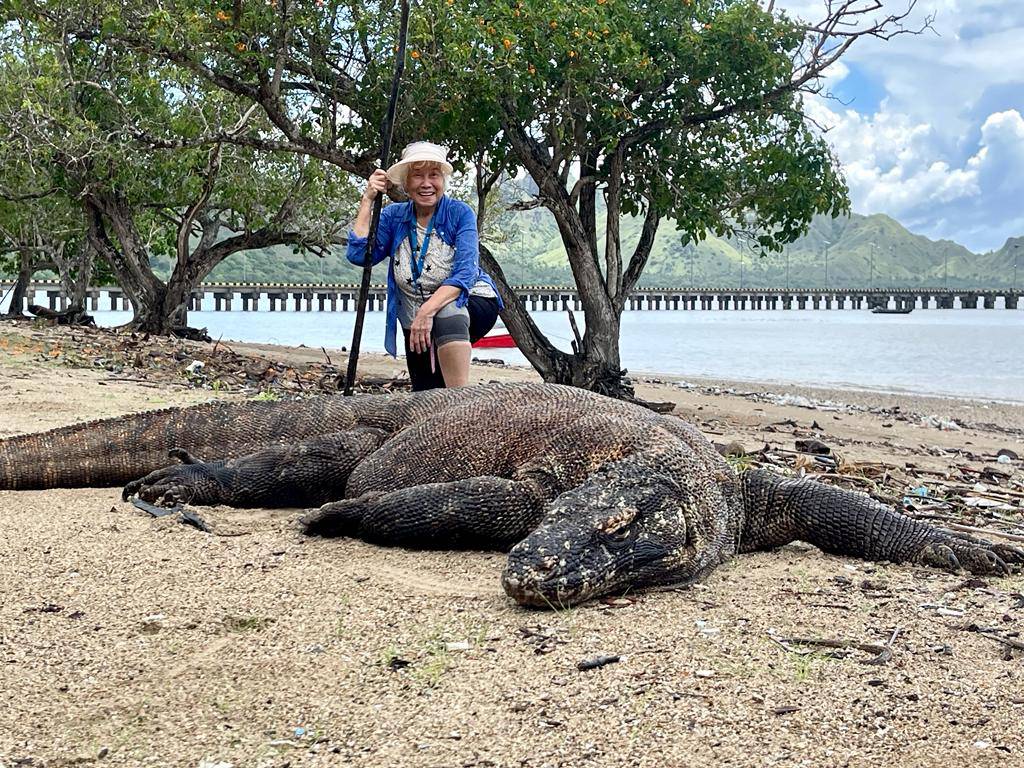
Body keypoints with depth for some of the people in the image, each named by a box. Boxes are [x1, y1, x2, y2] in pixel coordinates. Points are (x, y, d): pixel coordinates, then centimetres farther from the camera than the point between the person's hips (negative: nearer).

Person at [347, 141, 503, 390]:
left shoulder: (459, 213, -11)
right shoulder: (394, 216, 0)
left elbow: (465, 273, -23)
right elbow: (359, 255, -12)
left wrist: (428, 310, -36)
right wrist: (367, 200, -13)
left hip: (472, 305, -4)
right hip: (416, 326, 4)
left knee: (447, 312, -38)